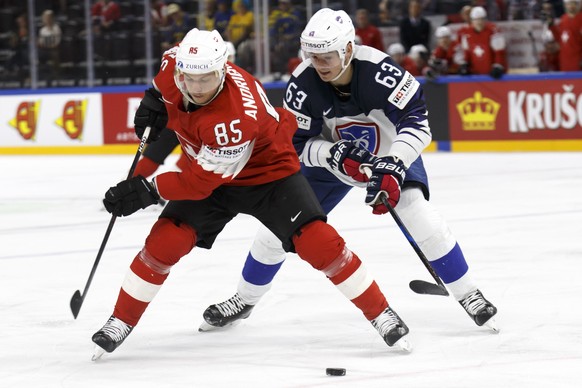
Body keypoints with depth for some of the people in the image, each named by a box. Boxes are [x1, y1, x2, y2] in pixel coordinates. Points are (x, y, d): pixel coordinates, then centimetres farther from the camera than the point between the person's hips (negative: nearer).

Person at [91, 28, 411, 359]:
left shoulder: (236, 117, -40)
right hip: (207, 171, 5)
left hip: (269, 171, -5)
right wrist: (154, 98, 3)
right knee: (164, 242, -11)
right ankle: (121, 322, 5)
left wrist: (149, 190, -30)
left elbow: (203, 181, -32)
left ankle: (382, 314, -2)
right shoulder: (176, 67, -22)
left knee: (318, 242, -18)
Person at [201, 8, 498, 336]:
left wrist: (394, 167, -42)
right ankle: (244, 300, 21)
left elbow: (416, 120, -30)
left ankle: (469, 295, -9)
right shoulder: (303, 84, -25)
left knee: (419, 213, -24)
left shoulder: (379, 70, -34)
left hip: (389, 152, -3)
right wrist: (335, 155, -36)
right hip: (330, 158, 3)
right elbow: (298, 145, -17)